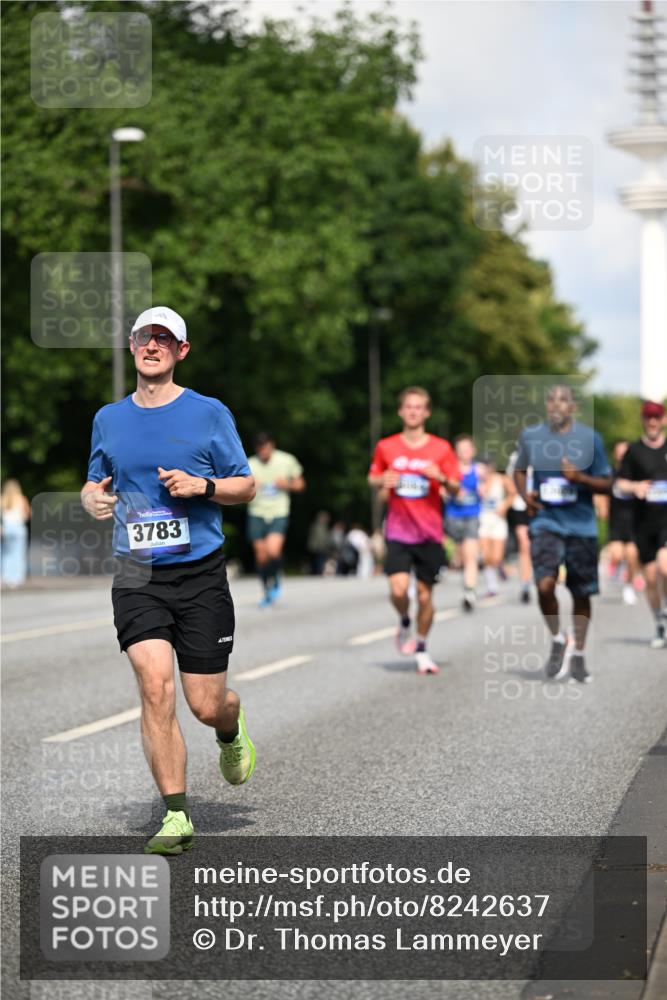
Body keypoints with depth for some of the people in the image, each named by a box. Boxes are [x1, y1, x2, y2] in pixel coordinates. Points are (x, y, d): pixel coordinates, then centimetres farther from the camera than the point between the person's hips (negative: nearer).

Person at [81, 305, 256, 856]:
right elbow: (94, 484, 21)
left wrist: (202, 485, -14)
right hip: (137, 577, 2)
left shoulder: (209, 413, 1)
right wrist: (93, 499, -2)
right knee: (155, 686, -16)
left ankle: (231, 729, 39)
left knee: (206, 706, 0)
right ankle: (177, 817, -8)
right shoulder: (109, 418, 10)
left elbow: (247, 485, 6)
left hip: (201, 574, -2)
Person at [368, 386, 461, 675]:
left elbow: (456, 489, 2)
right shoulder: (386, 447, 3)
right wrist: (382, 481, -8)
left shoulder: (441, 448, 0)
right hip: (398, 531, 0)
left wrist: (441, 478, -19)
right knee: (398, 589, -16)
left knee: (425, 594, 3)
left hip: (429, 534, 0)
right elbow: (373, 479, 15)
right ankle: (404, 622, 17)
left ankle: (421, 649, 22)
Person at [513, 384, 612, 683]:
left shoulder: (590, 438, -1)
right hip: (546, 521, 0)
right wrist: (525, 494, -1)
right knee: (545, 585, -19)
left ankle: (578, 656, 23)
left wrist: (580, 478, -17)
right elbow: (520, 470, 19)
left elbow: (606, 484, 2)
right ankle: (557, 640, 7)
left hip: (582, 524, 0)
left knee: (581, 594, 7)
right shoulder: (530, 436, 3)